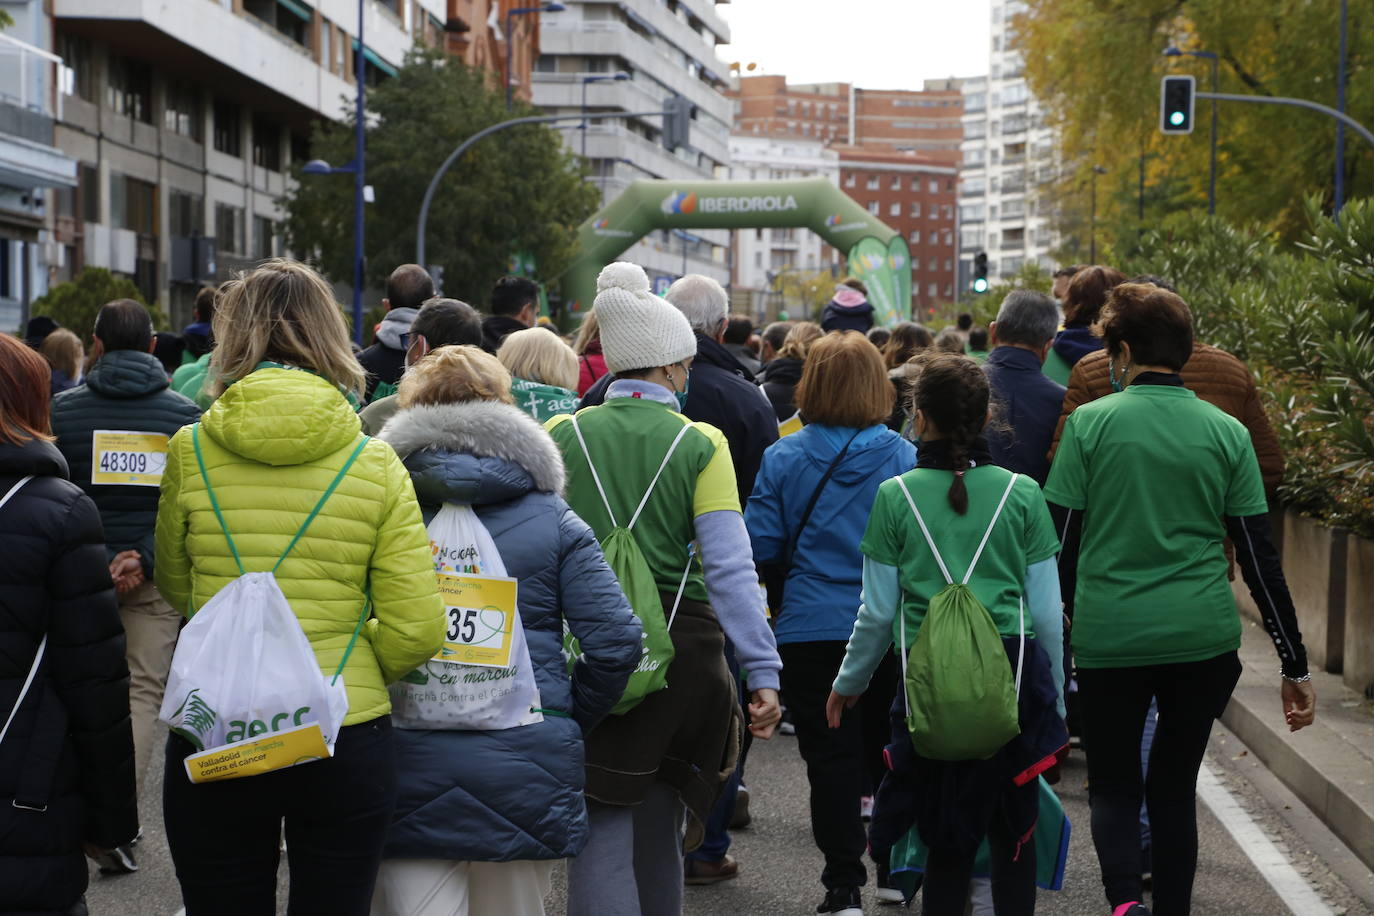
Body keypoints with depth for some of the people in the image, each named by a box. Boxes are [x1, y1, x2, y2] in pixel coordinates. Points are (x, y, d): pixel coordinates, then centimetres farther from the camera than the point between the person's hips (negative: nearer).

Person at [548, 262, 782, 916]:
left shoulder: (560, 436, 1)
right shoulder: (700, 444, -1)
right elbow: (729, 567, -7)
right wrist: (763, 670, -7)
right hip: (682, 645, 1)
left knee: (602, 832, -1)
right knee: (658, 825, 18)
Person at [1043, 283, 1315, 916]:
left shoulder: (1089, 423, -3)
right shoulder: (1227, 433, 3)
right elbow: (1259, 555, 2)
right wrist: (1295, 665, 7)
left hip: (1110, 638, -2)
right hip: (1204, 640, 2)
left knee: (1113, 786, 10)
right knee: (1175, 788, 16)